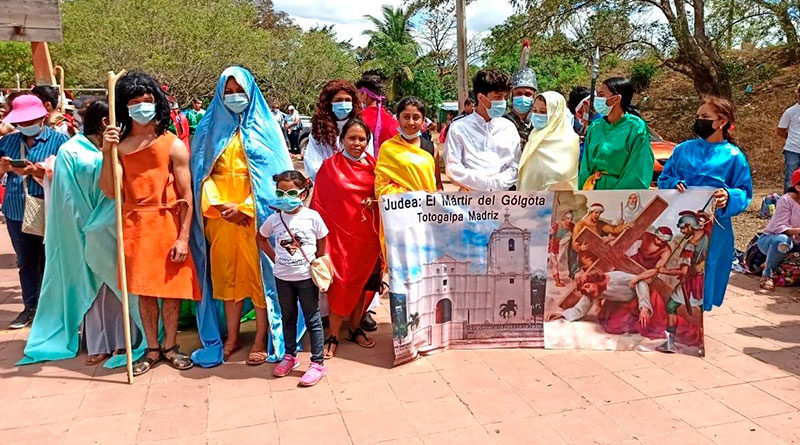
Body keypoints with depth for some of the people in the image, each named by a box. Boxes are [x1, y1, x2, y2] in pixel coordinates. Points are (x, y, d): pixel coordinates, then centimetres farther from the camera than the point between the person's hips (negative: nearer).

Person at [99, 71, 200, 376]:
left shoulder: (173, 145, -4)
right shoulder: (119, 145, 4)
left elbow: (187, 197, -6)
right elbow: (109, 191, -6)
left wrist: (183, 237, -10)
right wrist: (106, 151, -15)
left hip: (168, 225, -2)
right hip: (134, 226, 2)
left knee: (171, 287, 6)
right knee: (143, 289, 11)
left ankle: (170, 346, 25)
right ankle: (152, 349, 26)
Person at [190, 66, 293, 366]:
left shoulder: (264, 128, 4)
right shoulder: (211, 129, 11)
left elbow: (272, 173, -4)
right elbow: (203, 173, 6)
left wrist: (244, 208, -13)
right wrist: (220, 205, -10)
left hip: (255, 214, -3)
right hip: (220, 216, 3)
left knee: (258, 273, 0)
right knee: (227, 274, 8)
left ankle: (261, 339, 10)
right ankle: (232, 337, 20)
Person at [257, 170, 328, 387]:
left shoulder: (312, 217, -10)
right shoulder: (274, 219, -3)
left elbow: (322, 246, 1)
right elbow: (261, 238, 14)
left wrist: (315, 265, -3)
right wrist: (275, 258, 6)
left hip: (306, 277, -3)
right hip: (282, 277, 3)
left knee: (312, 319, 4)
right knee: (288, 318, 18)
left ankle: (318, 363, 12)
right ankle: (290, 356, 34)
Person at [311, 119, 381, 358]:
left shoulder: (372, 166, 4)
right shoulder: (330, 166, -2)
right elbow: (320, 203, -2)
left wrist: (374, 201, -10)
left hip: (366, 233, 3)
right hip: (340, 231, -3)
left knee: (360, 280, 12)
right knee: (341, 282, -2)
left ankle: (356, 328, 29)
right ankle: (333, 336, 12)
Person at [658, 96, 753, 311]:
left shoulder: (734, 156, 4)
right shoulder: (683, 150, 12)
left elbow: (745, 192, 2)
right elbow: (663, 179, 14)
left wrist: (729, 196, -19)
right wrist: (674, 185, -9)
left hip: (713, 230, -2)